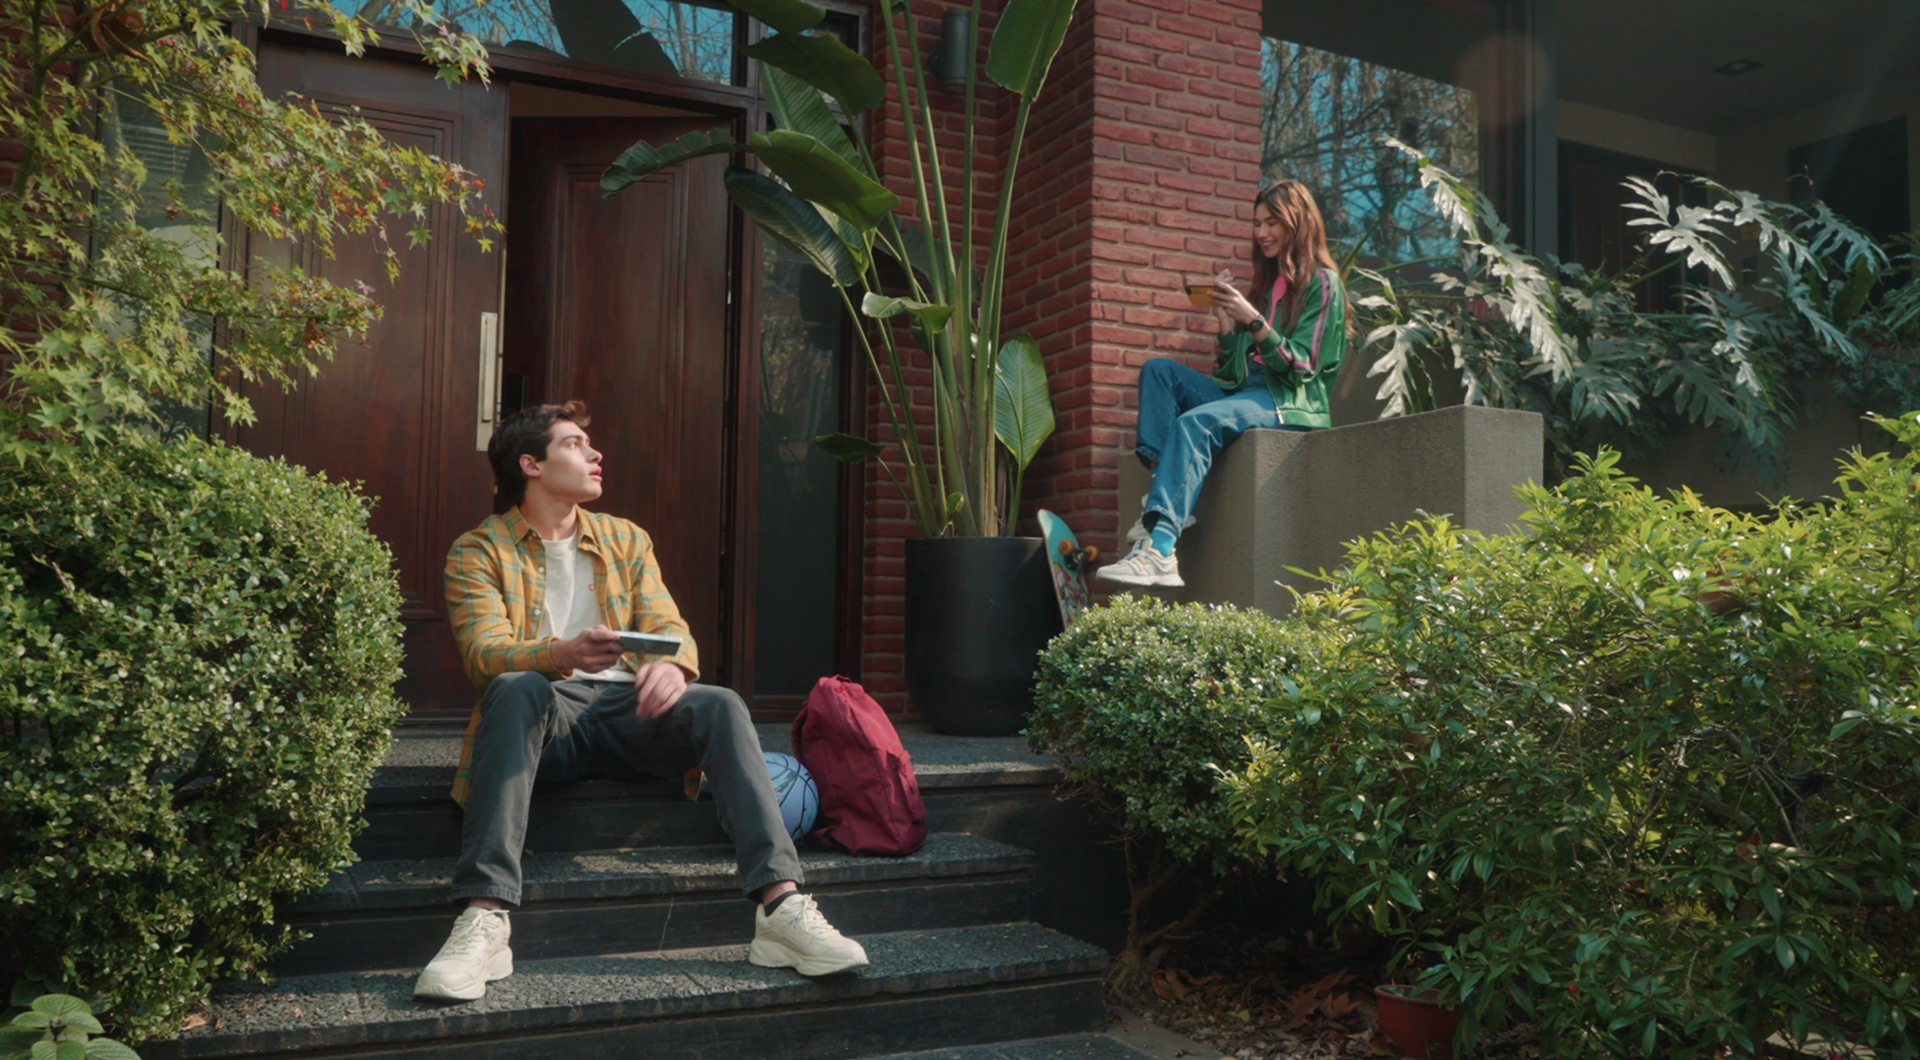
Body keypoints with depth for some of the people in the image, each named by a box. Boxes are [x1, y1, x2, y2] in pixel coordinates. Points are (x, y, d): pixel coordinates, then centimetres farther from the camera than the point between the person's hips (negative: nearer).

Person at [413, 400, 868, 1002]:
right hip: (544, 715, -3)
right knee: (516, 688, -36)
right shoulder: (479, 551, 7)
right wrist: (562, 654, -32)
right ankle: (484, 919, -44)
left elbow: (668, 626, 6)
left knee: (720, 705, -26)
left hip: (625, 708, 3)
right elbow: (484, 653, -9)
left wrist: (672, 665, -21)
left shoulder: (627, 540, 20)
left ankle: (780, 906, -35)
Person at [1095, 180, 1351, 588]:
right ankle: (1165, 488, -27)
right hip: (1247, 392, 8)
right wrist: (1225, 319, 1)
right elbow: (1237, 366, 16)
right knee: (1158, 369, -7)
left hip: (1293, 402, -8)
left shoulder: (1322, 283, 0)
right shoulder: (1268, 282, 21)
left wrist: (1252, 319, -19)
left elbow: (1301, 367, -11)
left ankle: (1160, 549, -47)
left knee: (1195, 422, -33)